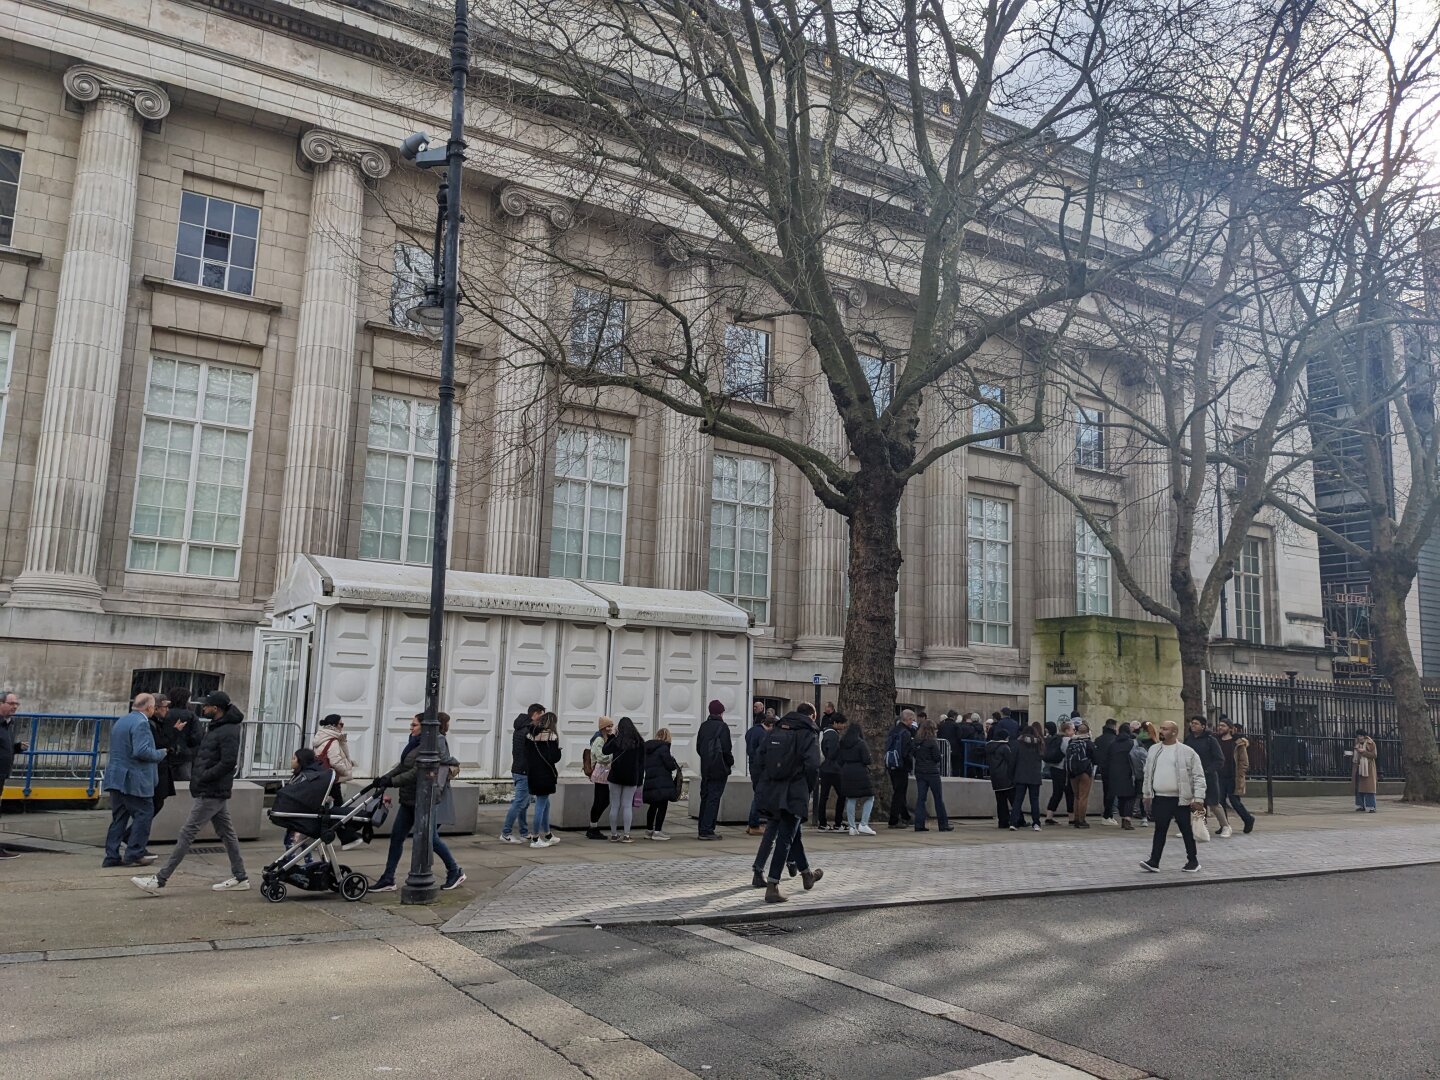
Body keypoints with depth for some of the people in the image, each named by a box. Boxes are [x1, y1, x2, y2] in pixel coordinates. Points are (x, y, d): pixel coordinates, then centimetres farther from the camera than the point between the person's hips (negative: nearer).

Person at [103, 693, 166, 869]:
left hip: (116, 777, 9)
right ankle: (134, 854, 2)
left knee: (119, 817, 12)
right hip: (134, 780, -9)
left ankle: (112, 855, 13)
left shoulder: (121, 721, 17)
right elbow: (142, 751, -24)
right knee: (144, 814, 0)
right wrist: (160, 754, -9)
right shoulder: (141, 723, -15)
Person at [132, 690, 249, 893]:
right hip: (213, 791, 10)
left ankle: (160, 880, -3)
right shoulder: (215, 727, 15)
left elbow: (228, 763, -23)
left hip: (211, 793, -10)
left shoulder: (229, 732, -17)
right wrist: (196, 774, 7)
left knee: (187, 832, -7)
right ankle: (240, 877, 17)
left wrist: (203, 777, -17)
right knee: (226, 832, 11)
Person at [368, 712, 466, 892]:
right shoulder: (416, 743, 11)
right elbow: (402, 766, 13)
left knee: (430, 838, 0)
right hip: (409, 799, 9)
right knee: (396, 836, 8)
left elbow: (417, 773, -23)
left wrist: (392, 782, -21)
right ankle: (388, 880, 14)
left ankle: (455, 872, 17)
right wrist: (384, 777, 1)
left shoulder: (433, 744, -18)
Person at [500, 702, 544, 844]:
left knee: (524, 803, 15)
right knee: (520, 803, -6)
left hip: (517, 770, 10)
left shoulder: (519, 728, 15)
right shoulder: (530, 730, -17)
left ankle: (524, 833, 20)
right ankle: (506, 833, -4)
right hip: (525, 772, -10)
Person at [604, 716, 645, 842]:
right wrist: (640, 779, 8)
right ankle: (626, 835, -2)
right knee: (627, 805, 2)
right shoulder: (639, 742, 1)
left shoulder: (616, 740, -5)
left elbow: (605, 750, 10)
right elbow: (642, 762, 4)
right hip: (632, 777, 1)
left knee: (615, 805, 6)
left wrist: (612, 735, 11)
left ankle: (614, 835, 9)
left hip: (616, 776, -1)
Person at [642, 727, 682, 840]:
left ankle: (648, 831, 24)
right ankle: (657, 832, -4)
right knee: (662, 806, -1)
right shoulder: (663, 747, -11)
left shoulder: (647, 748, 13)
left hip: (649, 782, 8)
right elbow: (670, 765, -14)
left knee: (653, 806, 18)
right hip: (662, 783, -8)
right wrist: (675, 762, 8)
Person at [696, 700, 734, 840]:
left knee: (705, 797, 12)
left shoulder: (704, 726, 9)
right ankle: (707, 831, -6)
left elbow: (698, 748, 12)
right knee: (714, 798, -4)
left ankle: (703, 829, 16)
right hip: (719, 769, -6)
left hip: (705, 769, 6)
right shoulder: (722, 727, -10)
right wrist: (731, 762, 2)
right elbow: (726, 749, -14)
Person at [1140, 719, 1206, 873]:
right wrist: (1147, 794, 14)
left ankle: (1193, 861, 20)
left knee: (1187, 831, 7)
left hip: (1181, 799, -4)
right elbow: (1148, 773, 16)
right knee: (1159, 831, 4)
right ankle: (1154, 862, 3)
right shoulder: (1154, 750, 9)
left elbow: (1199, 776, -6)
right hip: (1160, 799, 4)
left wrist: (1198, 798, -12)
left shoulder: (1188, 752, -5)